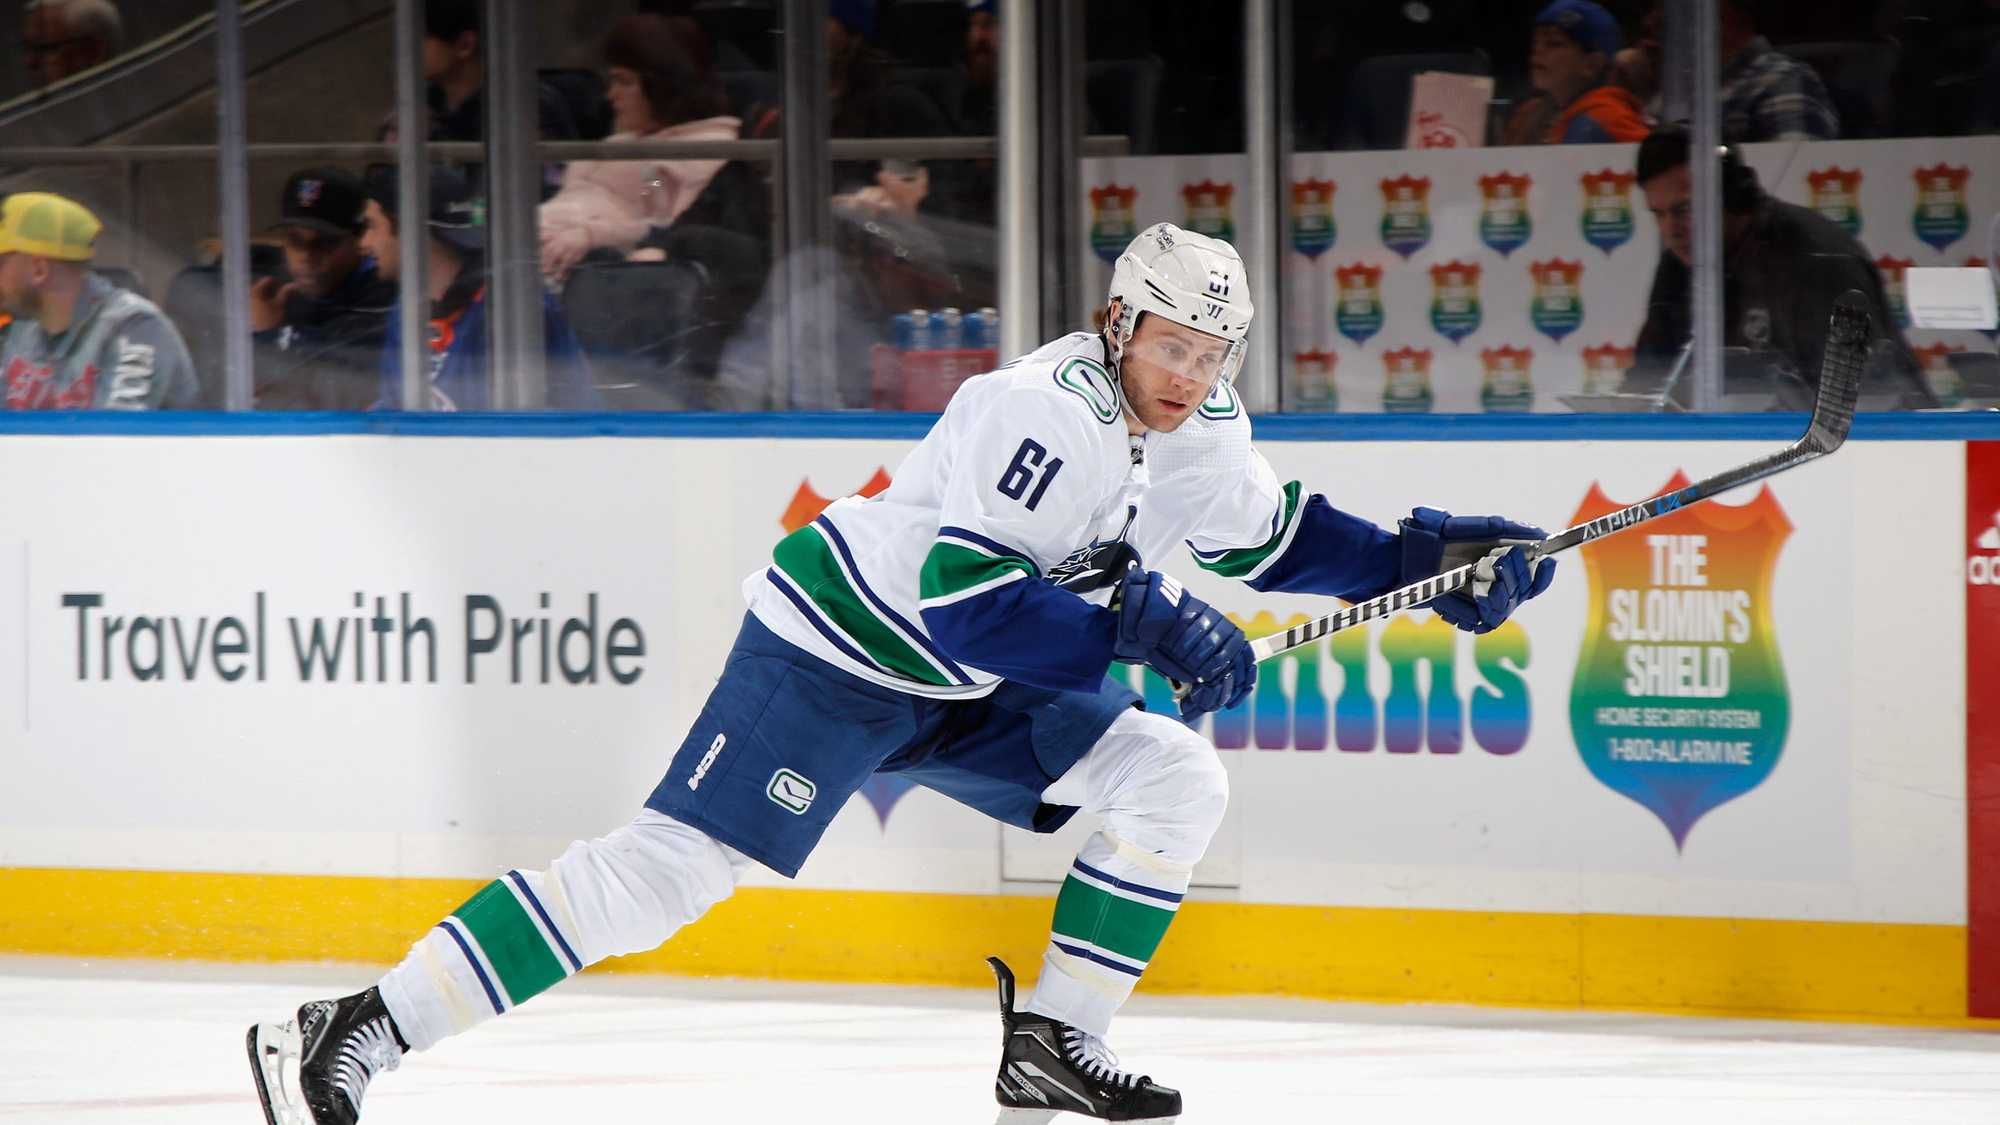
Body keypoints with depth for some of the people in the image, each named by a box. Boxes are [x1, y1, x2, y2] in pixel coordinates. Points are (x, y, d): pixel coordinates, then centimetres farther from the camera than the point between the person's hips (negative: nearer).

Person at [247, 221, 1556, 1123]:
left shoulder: (1201, 435, 2)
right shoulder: (1044, 410, -26)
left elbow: (1275, 534, 20)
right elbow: (964, 602, -34)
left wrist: (1424, 556, 8)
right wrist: (1141, 623, -36)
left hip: (971, 685, 9)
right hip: (840, 647, -9)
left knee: (1176, 778, -2)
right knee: (670, 865, -17)